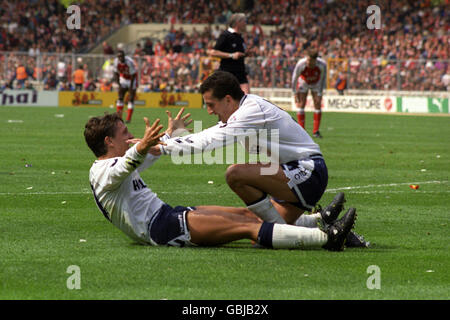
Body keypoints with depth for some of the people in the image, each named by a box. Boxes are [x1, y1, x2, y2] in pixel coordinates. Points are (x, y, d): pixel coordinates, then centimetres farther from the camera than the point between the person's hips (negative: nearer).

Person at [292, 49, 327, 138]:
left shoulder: (322, 64, -31)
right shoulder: (300, 64, -35)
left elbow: (323, 78, -15)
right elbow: (294, 78, -20)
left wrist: (320, 94, -15)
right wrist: (295, 93, -16)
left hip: (316, 83, 1)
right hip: (303, 82, -1)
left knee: (318, 106, -9)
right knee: (301, 105, -11)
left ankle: (316, 131, -1)